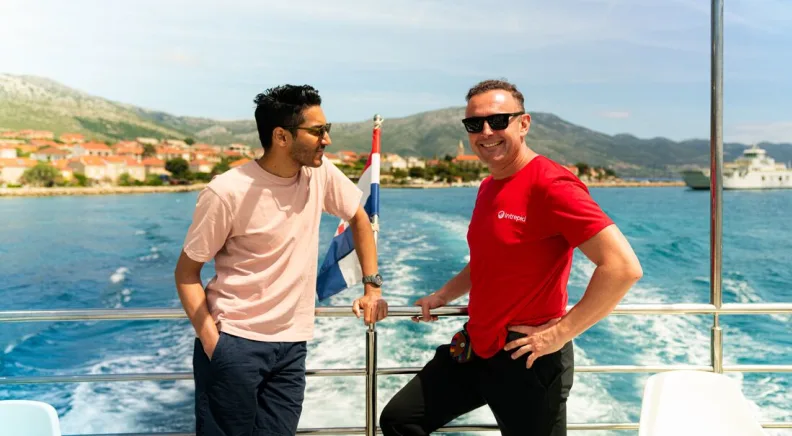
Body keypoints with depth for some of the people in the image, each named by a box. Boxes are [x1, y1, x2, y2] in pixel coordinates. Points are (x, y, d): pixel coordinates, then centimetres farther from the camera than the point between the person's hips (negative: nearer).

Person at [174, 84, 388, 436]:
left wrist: (372, 287, 9)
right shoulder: (227, 193, -17)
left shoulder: (320, 173, -2)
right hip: (233, 343, -4)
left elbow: (359, 218, 15)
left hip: (291, 344, 5)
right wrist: (210, 340, -16)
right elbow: (186, 272, -7)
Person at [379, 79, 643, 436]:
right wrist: (442, 297, 16)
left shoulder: (550, 185, -20)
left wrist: (559, 333, -22)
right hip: (475, 347, 9)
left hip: (527, 360, -8)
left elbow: (624, 267, -27)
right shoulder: (488, 187, 9)